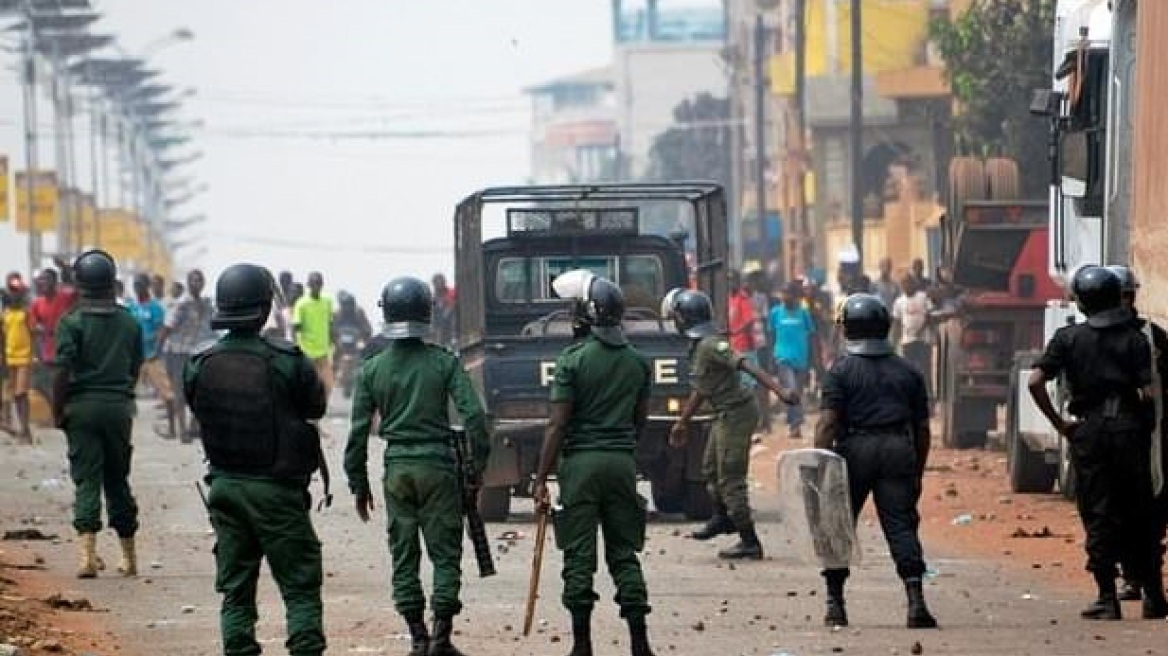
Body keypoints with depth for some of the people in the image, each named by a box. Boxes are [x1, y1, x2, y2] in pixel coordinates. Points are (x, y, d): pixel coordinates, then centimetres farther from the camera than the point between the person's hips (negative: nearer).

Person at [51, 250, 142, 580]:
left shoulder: (72, 322, -8)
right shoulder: (130, 323, 6)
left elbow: (63, 371, -13)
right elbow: (135, 369, 11)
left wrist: (58, 411, -4)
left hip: (82, 405, -3)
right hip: (119, 406, 3)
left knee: (86, 480, -3)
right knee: (118, 480, 14)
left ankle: (87, 553, -17)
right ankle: (129, 557, 19)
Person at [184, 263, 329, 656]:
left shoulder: (199, 367, -2)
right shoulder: (285, 363, -15)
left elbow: (199, 413, 9)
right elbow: (316, 406, 0)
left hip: (224, 487, 4)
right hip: (276, 490, -4)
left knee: (236, 593, 10)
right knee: (301, 590, 2)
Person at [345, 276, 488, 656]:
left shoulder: (372, 369, 1)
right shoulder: (444, 362, -4)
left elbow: (358, 432, 2)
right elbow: (473, 415, -10)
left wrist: (359, 484, 10)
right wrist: (479, 464, 0)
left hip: (397, 470, 2)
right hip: (437, 467, -2)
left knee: (403, 556, 9)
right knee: (445, 553, 5)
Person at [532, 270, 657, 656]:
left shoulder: (574, 359, -10)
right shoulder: (637, 362, 6)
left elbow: (557, 424, -11)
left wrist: (541, 478, -8)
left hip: (581, 463, -4)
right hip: (623, 462, 4)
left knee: (579, 556, 1)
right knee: (624, 554, 9)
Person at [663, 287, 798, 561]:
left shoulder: (710, 344, -21)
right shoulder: (697, 345, 11)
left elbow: (747, 366, -29)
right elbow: (701, 390, 22)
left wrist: (779, 391, -38)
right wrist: (682, 423, 31)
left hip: (737, 414, -10)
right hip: (725, 415, 10)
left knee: (730, 479, -5)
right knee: (711, 468, 25)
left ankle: (750, 543, 1)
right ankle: (722, 518, 45)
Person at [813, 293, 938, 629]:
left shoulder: (841, 371, -1)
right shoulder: (907, 372, 11)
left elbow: (827, 424, -10)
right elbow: (922, 428, 14)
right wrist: (917, 472, 21)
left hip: (855, 449, -2)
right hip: (898, 450, 2)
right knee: (901, 525, 1)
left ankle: (835, 604, 13)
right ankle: (916, 599, -13)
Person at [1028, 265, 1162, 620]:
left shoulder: (1068, 338, 0)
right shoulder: (1134, 338, 0)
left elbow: (1036, 381, -8)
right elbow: (1147, 392, -8)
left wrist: (1058, 423, 0)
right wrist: (1146, 426, 7)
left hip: (1089, 430, -1)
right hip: (1129, 428, 1)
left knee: (1097, 515, 3)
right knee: (1138, 515, 10)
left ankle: (1107, 598, 0)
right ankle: (1153, 595, 13)